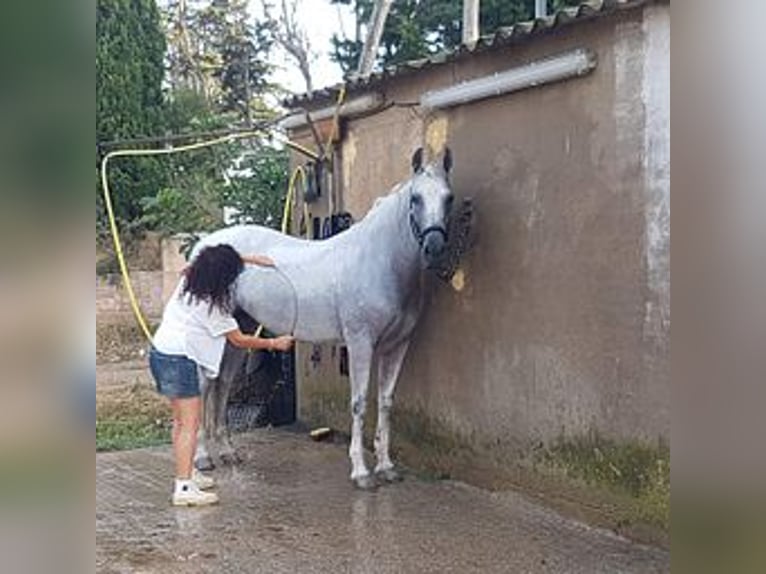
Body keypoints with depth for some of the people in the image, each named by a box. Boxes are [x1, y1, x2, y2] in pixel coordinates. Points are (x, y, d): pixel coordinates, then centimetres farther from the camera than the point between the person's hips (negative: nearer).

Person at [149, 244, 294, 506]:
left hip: (160, 353, 10)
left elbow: (213, 263, 24)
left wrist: (249, 259, 16)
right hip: (179, 361, -9)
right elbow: (239, 340, -8)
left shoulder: (188, 280, 3)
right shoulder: (212, 307, -18)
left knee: (181, 419, 19)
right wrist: (274, 343, 2)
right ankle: (184, 487, -12)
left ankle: (187, 472, 29)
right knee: (190, 423, -8)